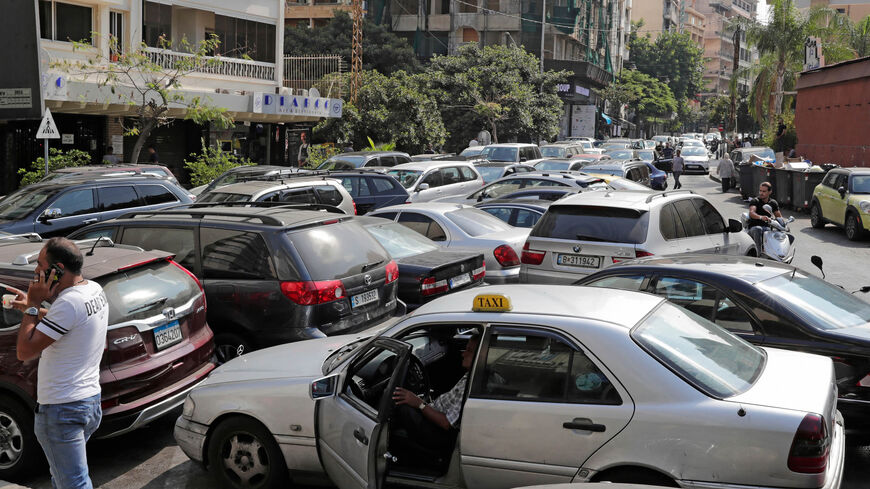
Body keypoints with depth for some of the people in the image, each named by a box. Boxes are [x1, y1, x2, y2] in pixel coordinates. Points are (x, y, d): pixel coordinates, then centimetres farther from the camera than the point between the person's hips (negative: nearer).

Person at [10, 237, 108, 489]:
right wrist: (31, 308, 16)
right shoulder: (94, 289, 4)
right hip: (90, 400, 10)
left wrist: (32, 306, -13)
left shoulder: (69, 303, -24)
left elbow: (25, 351, -21)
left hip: (62, 411, -10)